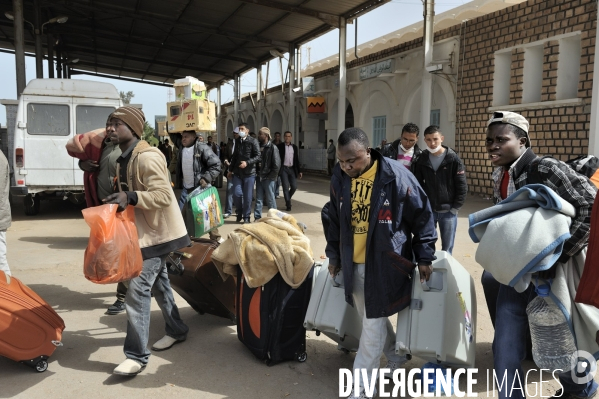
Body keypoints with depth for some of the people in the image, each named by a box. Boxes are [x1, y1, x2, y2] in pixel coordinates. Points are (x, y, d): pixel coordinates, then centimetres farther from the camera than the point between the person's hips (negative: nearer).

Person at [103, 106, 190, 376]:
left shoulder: (147, 157, -20)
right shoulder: (124, 160, 11)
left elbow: (163, 196, -28)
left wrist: (130, 198, -39)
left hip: (157, 233, -10)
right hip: (143, 231, 10)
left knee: (137, 289, -12)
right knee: (158, 284, 19)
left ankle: (137, 355, -4)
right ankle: (177, 330, 36)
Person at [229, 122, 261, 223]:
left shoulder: (253, 141, -3)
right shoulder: (238, 141, 13)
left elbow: (258, 156, -11)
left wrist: (247, 162, -22)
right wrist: (231, 169, 19)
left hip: (249, 173, -4)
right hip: (237, 172, 4)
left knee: (248, 196, 0)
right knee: (237, 193, -4)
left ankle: (246, 216, 13)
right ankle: (239, 212, 20)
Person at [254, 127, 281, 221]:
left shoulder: (273, 148, -9)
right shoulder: (258, 147, 9)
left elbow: (277, 165, -12)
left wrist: (271, 177, -11)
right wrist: (256, 173, 2)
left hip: (268, 178, -6)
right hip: (259, 177, 6)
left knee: (270, 200, 3)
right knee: (258, 199, 8)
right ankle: (257, 218, 15)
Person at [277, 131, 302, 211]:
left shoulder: (294, 147, 10)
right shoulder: (280, 146, -1)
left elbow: (297, 160, 11)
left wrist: (299, 171, 8)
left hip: (292, 169, 3)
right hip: (283, 169, -3)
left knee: (294, 186, 0)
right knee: (286, 187, -5)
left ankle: (288, 199, 27)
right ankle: (288, 205, 4)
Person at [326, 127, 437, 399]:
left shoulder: (396, 177, -17)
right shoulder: (339, 179, -1)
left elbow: (422, 217, -6)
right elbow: (335, 220, 12)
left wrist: (424, 257, -4)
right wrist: (334, 255, 16)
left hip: (385, 264, -5)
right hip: (352, 263, 6)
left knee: (372, 327, 0)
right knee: (373, 319, 19)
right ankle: (395, 358, 44)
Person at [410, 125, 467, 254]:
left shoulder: (453, 159, -6)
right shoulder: (421, 160, 0)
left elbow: (462, 186, -4)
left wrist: (455, 208, -7)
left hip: (448, 211, -2)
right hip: (428, 210, 2)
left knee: (447, 249, 8)